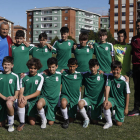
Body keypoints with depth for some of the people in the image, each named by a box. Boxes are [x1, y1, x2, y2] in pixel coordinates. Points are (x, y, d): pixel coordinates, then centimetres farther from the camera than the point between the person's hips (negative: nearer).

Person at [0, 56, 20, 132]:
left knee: (9, 103, -40)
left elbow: (17, 89, 3)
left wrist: (14, 97, -16)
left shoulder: (15, 76, -2)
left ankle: (11, 124, -18)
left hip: (11, 99, -2)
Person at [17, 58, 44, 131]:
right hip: (24, 98, 0)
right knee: (21, 102, -39)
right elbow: (21, 90, -2)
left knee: (32, 123, -1)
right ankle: (21, 123, -19)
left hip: (33, 100, 0)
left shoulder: (40, 77, -5)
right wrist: (21, 95, -27)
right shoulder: (24, 76, -2)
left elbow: (37, 93, -9)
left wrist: (27, 97, -24)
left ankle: (30, 114, 36)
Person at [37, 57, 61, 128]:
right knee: (39, 105, -39)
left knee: (51, 123, 3)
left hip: (54, 100, 2)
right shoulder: (44, 75, -5)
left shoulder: (59, 75, -1)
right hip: (44, 97, -1)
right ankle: (43, 119, -8)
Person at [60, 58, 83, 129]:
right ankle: (66, 119, -12)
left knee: (71, 120, 4)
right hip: (65, 95, -1)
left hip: (75, 97, 1)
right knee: (63, 103, -39)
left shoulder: (79, 75, 1)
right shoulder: (63, 73, -1)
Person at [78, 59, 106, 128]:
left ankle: (98, 114, 41)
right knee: (80, 103, -35)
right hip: (88, 97, 0)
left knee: (95, 121, 4)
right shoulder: (85, 75, -2)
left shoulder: (102, 76, -4)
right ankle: (86, 119, -7)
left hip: (98, 100, 0)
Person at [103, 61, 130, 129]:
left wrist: (126, 108, -6)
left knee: (119, 124, 0)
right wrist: (106, 99, -33)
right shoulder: (110, 77, -6)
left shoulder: (124, 81, -15)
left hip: (121, 101, -1)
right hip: (112, 98, 1)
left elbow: (127, 95, -8)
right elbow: (107, 87, -18)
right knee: (106, 105, -36)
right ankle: (109, 122, -11)